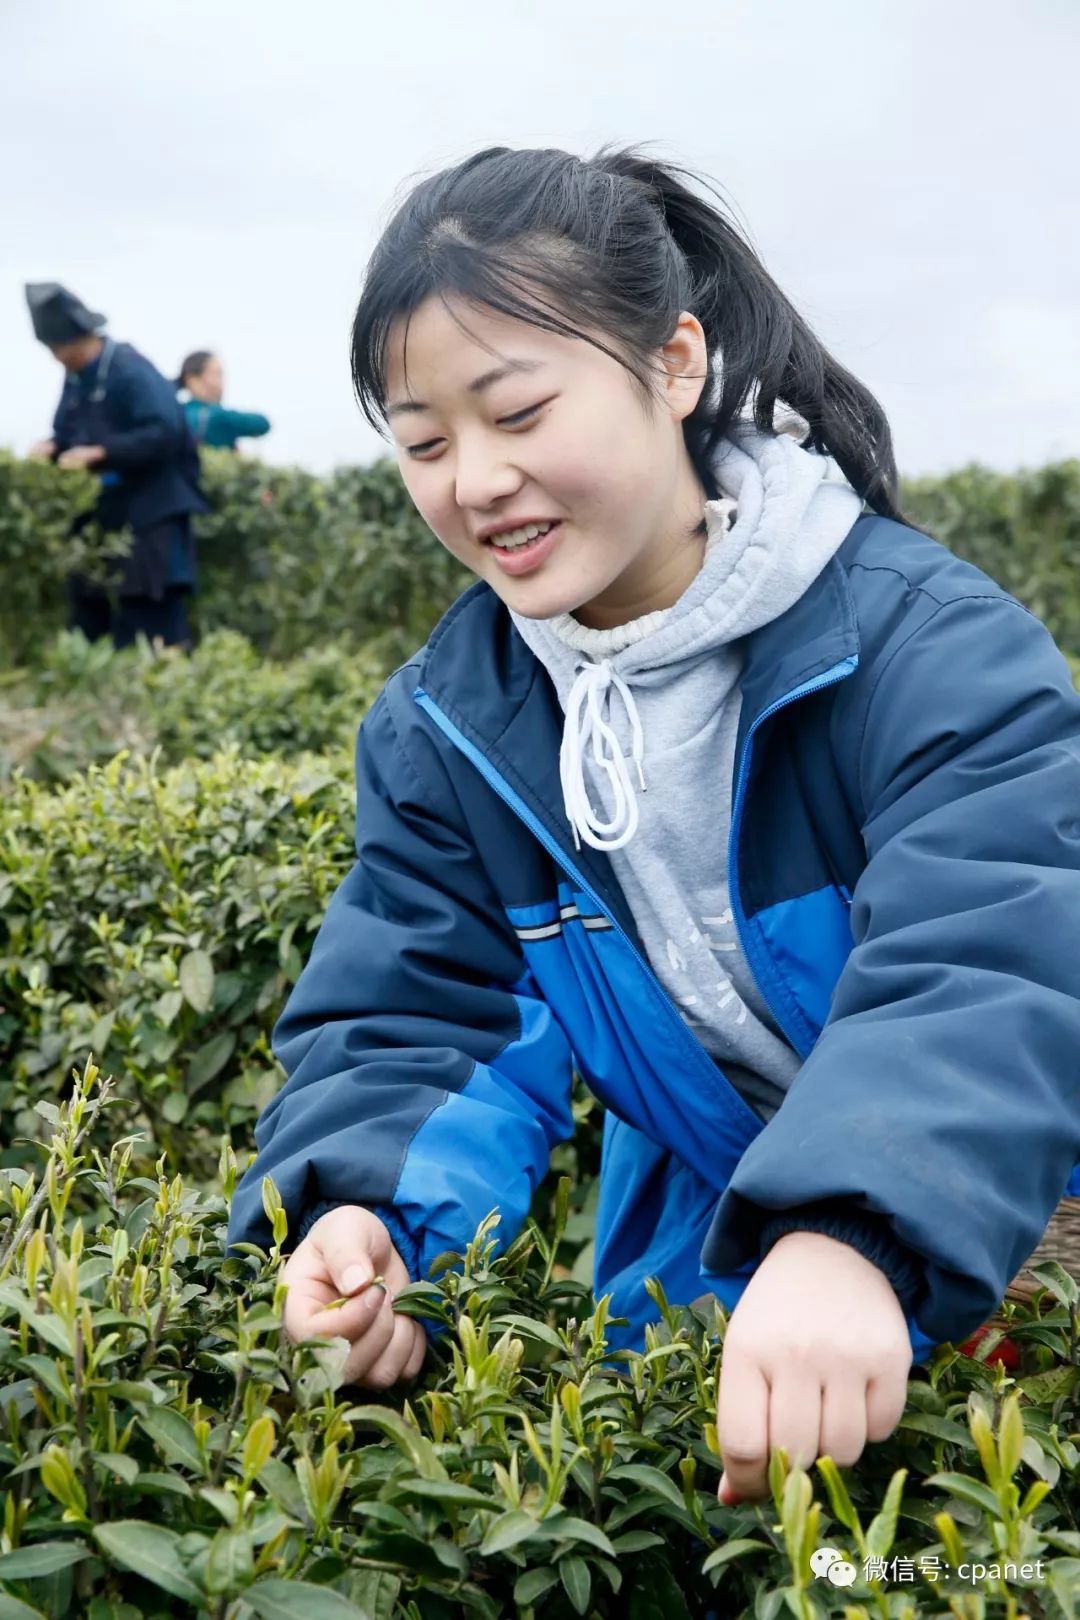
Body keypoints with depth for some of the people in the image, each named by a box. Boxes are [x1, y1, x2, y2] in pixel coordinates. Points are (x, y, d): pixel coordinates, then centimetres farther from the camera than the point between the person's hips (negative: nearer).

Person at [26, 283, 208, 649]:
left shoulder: (131, 371, -16)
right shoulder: (77, 378, 10)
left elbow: (163, 433, -25)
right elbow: (70, 431, 19)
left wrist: (99, 453, -27)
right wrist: (52, 447, -4)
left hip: (149, 514, -8)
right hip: (98, 515, 8)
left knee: (153, 619, -6)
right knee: (89, 616, 9)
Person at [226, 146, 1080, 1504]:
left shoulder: (924, 639, -23)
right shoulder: (442, 728, -6)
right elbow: (412, 1022, -9)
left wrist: (854, 1238, -53)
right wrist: (361, 1212, -30)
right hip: (698, 1266, 4)